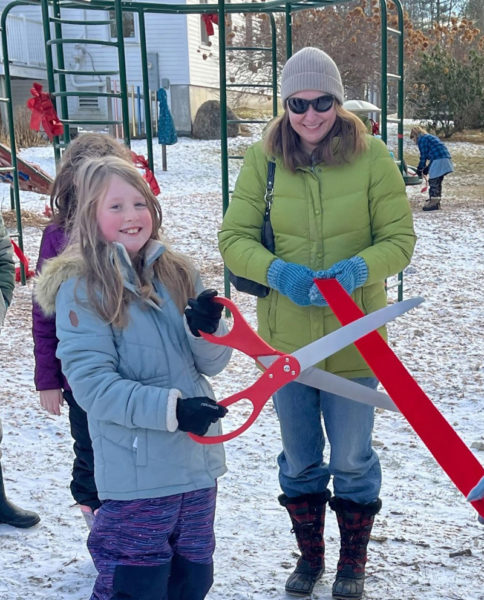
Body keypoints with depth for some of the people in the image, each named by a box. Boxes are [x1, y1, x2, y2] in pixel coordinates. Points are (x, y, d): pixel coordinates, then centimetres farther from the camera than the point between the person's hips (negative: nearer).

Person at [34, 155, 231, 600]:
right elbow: (93, 383, -16)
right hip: (135, 475, -5)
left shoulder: (179, 274, 5)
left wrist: (208, 330, -15)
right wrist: (169, 408, -25)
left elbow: (212, 364, 6)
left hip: (198, 462, 6)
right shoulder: (80, 288, -10)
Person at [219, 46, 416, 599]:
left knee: (352, 461, 11)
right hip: (285, 338, 2)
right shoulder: (262, 159, -4)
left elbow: (400, 238, -5)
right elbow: (233, 238, -4)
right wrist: (276, 270, -23)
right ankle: (309, 555, 42)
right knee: (299, 460, 18)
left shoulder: (371, 156, -7)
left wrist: (358, 268, -24)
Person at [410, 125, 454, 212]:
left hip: (438, 161, -10)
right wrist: (427, 169, 26)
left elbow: (423, 156, -6)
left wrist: (419, 169, 5)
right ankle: (436, 202, 22)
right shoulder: (430, 137, 27)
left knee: (433, 181, -5)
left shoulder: (422, 139, -2)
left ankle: (433, 203, -6)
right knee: (437, 182, 16)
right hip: (446, 159, 10)